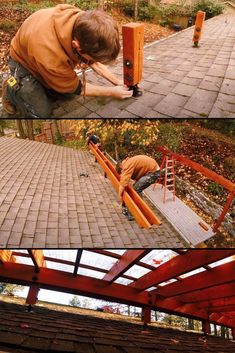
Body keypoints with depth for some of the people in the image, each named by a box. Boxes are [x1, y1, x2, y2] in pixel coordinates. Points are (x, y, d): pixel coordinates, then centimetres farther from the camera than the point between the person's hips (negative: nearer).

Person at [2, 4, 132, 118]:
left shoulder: (83, 22, -28)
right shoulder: (48, 55, -45)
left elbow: (94, 60, -7)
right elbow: (74, 87, -26)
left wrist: (117, 81, -15)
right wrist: (111, 92, -21)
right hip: (24, 62, -6)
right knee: (41, 113, -13)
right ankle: (12, 90, 12)